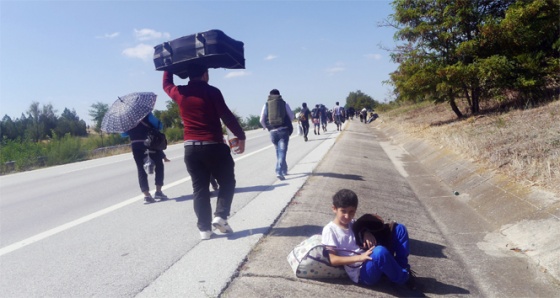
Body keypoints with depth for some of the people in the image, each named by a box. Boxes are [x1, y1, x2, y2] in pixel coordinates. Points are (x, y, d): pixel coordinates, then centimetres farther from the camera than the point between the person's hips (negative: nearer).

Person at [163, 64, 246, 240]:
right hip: (214, 146, -4)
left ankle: (204, 228, 10)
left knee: (199, 188, 9)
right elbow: (227, 116, -11)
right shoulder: (211, 91, -8)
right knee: (227, 182, 13)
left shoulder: (179, 93, 5)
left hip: (190, 148, 4)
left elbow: (166, 84, 28)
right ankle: (220, 216, -1)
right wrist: (241, 136, -4)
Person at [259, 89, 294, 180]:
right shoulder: (284, 103, 6)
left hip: (273, 131, 2)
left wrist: (267, 127, 21)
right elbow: (291, 116, 6)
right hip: (283, 130, -2)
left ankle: (284, 170, 30)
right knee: (282, 151, -4)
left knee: (278, 151, 19)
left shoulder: (266, 105, 8)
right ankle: (279, 171, -19)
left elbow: (262, 120, 3)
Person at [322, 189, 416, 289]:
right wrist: (360, 257, -23)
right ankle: (404, 279, -11)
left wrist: (366, 233, 1)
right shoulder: (330, 229, -8)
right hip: (360, 273, -7)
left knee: (398, 228, 4)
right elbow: (333, 260, -14)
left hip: (372, 261, 8)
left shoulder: (352, 223, 11)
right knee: (380, 252, -40)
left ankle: (402, 268, -1)